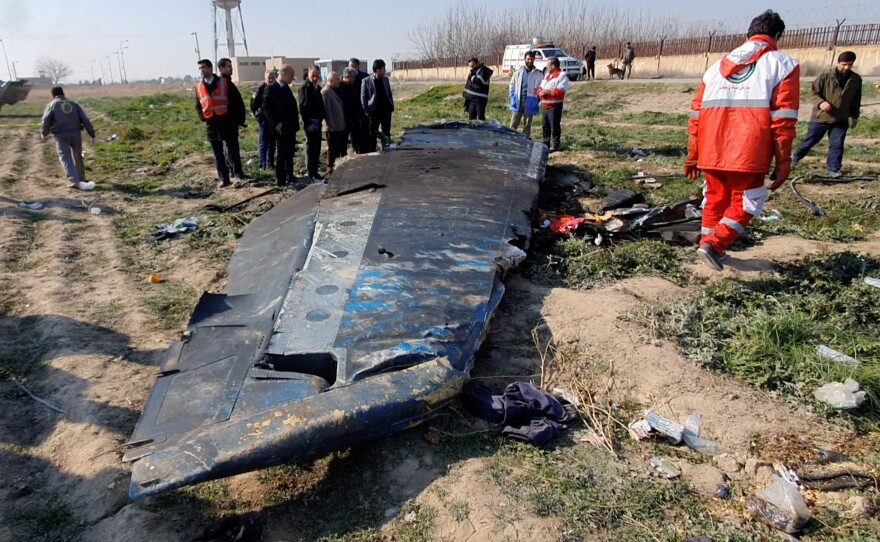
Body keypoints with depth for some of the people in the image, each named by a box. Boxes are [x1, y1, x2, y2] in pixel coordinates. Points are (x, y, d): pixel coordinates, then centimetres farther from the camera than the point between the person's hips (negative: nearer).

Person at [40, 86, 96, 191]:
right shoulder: (74, 104, 14)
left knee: (65, 157, -5)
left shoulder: (52, 105, 7)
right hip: (76, 133, 3)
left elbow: (46, 121, 6)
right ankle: (81, 179, 25)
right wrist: (92, 135, 10)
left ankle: (75, 180, -22)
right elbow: (85, 120, 8)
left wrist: (43, 134, 23)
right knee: (77, 156, 17)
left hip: (61, 135, -3)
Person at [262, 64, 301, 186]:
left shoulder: (286, 88, 15)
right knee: (282, 154, -4)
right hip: (282, 128, -8)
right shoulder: (271, 89, -10)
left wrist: (296, 123, 10)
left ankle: (290, 177, 21)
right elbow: (266, 108, -14)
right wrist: (276, 123, -18)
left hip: (291, 127, 8)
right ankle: (280, 180, 1)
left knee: (290, 153, 12)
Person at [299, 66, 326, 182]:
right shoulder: (305, 88, -8)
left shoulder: (318, 88, 14)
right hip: (310, 122, -8)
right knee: (311, 147, -5)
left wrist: (321, 119, 8)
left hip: (318, 121, 8)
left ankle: (315, 171, 16)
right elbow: (303, 107, -13)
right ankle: (312, 174, -3)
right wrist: (307, 123, -17)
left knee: (317, 147, 9)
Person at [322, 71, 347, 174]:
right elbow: (326, 109, -19)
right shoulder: (326, 91, -14)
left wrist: (343, 123, 15)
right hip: (332, 127, -9)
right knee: (333, 149, 0)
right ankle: (331, 170, 9)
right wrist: (330, 124, -22)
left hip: (340, 126, 9)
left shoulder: (336, 90, 14)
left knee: (341, 148, 14)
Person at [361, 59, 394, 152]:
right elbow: (363, 98, -5)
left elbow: (390, 94, 14)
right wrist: (367, 111, -11)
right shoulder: (366, 81, -6)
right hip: (374, 112, -4)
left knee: (386, 134, 9)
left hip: (386, 110, 4)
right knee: (372, 135, 3)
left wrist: (392, 106, 4)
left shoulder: (385, 79, 8)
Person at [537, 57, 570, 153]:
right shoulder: (547, 75, 20)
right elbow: (541, 87, 17)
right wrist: (540, 92, -7)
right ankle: (546, 143, 25)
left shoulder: (562, 75, -8)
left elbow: (560, 91, -20)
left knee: (555, 125, -5)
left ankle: (555, 145, 1)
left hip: (555, 105, -9)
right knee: (546, 125, 15)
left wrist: (547, 92, -20)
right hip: (545, 105, 9)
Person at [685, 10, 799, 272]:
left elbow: (697, 113, 14)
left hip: (712, 151, 4)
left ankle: (708, 243, 28)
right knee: (745, 202, 8)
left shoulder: (718, 66, 18)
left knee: (715, 199, 20)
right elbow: (783, 119, -4)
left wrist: (693, 156, 19)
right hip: (748, 153, -4)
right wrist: (783, 162, -1)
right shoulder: (783, 65, 5)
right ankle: (714, 244, -9)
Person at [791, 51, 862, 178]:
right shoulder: (826, 77, -11)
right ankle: (796, 157, 31)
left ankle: (833, 169, 7)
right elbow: (813, 93, -7)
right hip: (821, 117, -3)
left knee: (837, 145, 0)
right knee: (810, 140, 9)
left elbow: (856, 100, 14)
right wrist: (820, 103, -26)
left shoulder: (856, 79, 3)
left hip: (841, 120, 3)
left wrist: (855, 116, 16)